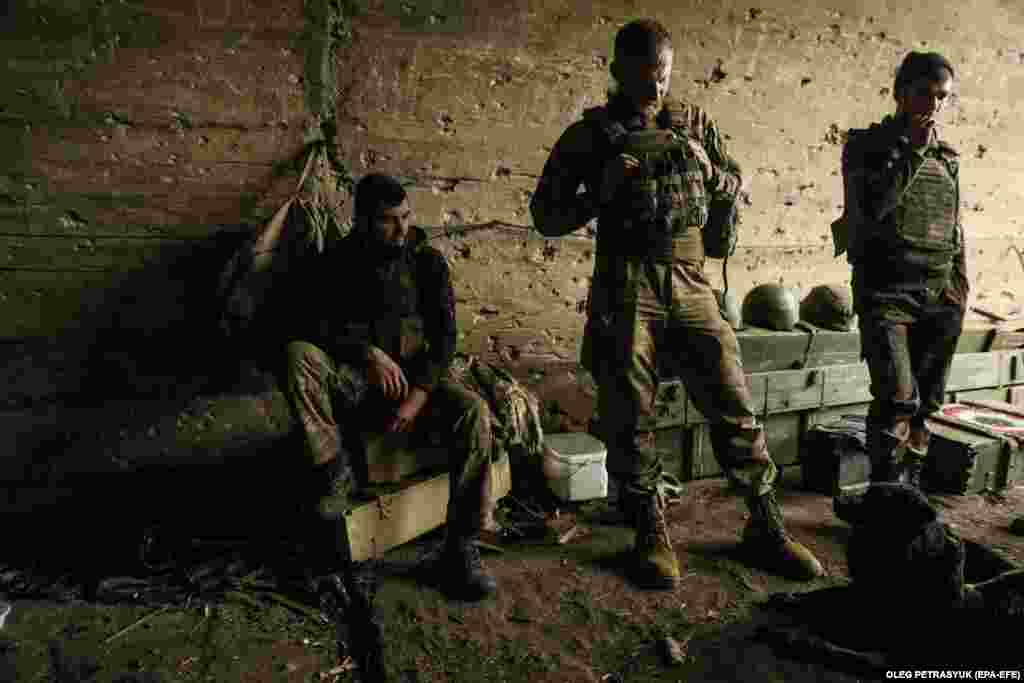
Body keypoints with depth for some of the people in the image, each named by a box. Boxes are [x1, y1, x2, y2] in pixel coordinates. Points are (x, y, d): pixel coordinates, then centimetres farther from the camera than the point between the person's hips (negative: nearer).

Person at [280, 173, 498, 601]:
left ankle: (461, 549, -24)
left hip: (416, 381, 0)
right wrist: (367, 352, -22)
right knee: (296, 355, -30)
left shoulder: (428, 262, 2)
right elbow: (312, 327, -5)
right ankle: (336, 473, -16)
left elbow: (444, 338, -4)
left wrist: (416, 398, -17)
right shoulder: (334, 265, 4)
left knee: (473, 411, -30)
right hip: (351, 381, 1)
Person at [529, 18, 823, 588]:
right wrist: (602, 191, -13)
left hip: (691, 284, 3)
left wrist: (707, 169, 1)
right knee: (630, 419, 2)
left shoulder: (694, 123, 13)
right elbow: (546, 216, 3)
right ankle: (651, 534, 19)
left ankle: (766, 526, 19)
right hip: (625, 289, -2)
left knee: (734, 405, 2)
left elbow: (737, 184, 23)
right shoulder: (589, 134, 5)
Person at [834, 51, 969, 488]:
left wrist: (960, 282, 11)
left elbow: (954, 228, 21)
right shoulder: (866, 145, 0)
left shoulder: (947, 157, 16)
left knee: (925, 402, 9)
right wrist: (913, 151, -13)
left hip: (939, 296, 5)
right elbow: (871, 208, -16)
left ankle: (910, 487, 23)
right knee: (897, 398, -16)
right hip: (885, 292, -5)